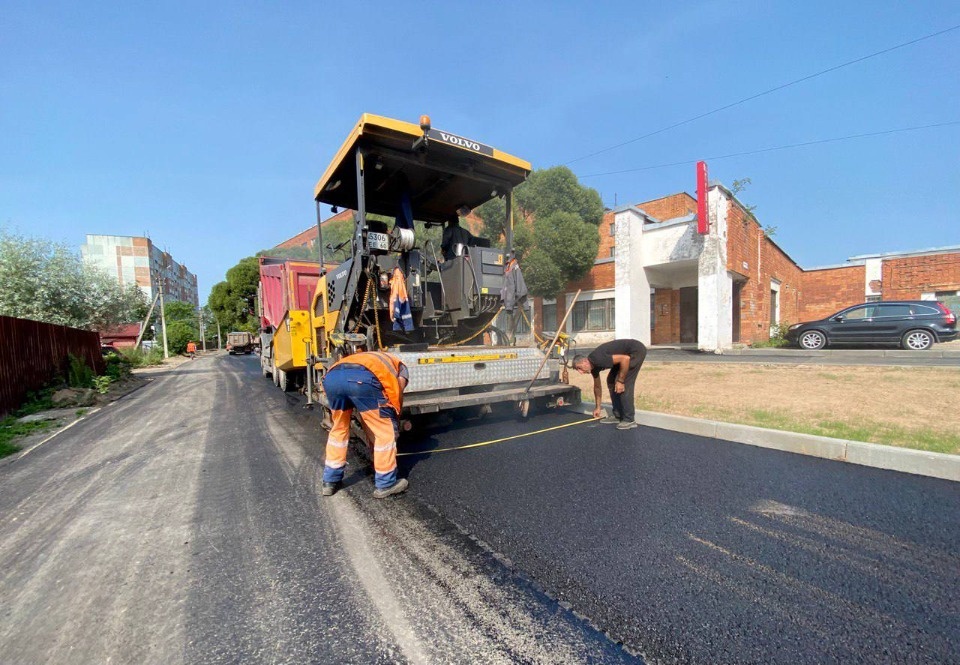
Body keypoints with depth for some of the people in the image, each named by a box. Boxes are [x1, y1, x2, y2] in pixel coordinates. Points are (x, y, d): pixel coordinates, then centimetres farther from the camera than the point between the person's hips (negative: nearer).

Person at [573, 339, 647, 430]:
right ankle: (618, 416, 14)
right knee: (611, 381, 8)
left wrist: (620, 381, -22)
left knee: (625, 384, -13)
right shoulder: (593, 365, 2)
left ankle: (629, 420, -5)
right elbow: (597, 386, 17)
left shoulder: (598, 359, -27)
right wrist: (598, 407, 24)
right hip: (627, 353, 10)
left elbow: (625, 358, -31)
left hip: (636, 350, -10)